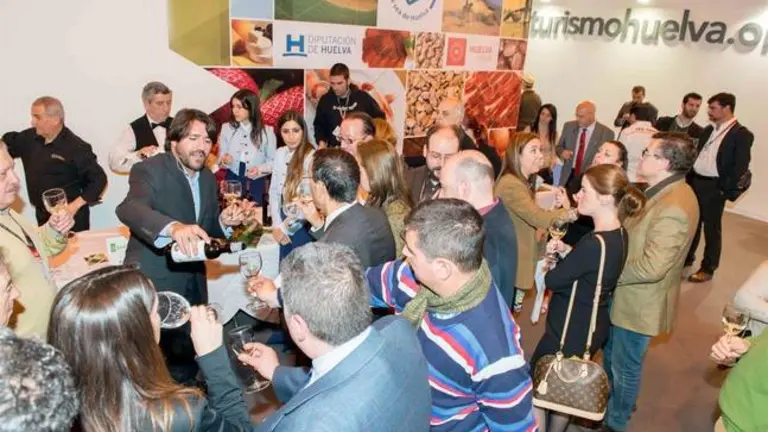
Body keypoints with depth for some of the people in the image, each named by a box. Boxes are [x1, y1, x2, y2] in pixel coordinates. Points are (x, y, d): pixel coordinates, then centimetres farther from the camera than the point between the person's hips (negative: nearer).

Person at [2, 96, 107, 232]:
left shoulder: (76, 147, -17)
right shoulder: (29, 138, 3)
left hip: (70, 217, -6)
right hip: (42, 216, 7)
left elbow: (99, 179, -16)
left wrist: (75, 206, -19)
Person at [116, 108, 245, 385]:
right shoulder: (150, 170, -15)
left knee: (185, 362, 21)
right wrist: (174, 227, -54)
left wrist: (223, 222, -7)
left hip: (191, 286, 7)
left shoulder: (208, 178, 7)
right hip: (152, 285, -6)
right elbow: (129, 209, -36)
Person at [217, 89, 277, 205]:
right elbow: (220, 159, 3)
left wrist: (260, 169, -18)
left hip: (256, 183, -1)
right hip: (233, 181, 1)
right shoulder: (226, 128, 1)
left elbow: (273, 161, 0)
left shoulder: (267, 131, -2)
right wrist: (224, 160, -19)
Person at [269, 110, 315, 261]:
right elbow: (274, 191, 8)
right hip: (285, 218, 6)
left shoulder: (312, 157, -17)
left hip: (303, 225, -6)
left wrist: (286, 226, -9)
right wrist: (277, 225, 1)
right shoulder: (280, 153, 3)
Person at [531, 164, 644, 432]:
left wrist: (550, 260, 0)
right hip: (592, 328, 9)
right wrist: (565, 251, -7)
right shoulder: (619, 235, -3)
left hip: (570, 332, -9)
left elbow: (552, 280, -21)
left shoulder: (595, 243, -32)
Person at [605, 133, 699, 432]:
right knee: (612, 355, 27)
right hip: (628, 294, 9)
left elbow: (651, 267, -32)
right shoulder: (664, 191, 1)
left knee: (624, 366, 13)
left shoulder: (673, 208, -31)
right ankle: (609, 403, 51)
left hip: (640, 302, -9)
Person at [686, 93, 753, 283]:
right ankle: (686, 258, 32)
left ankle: (708, 269, 16)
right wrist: (689, 178, 5)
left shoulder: (742, 134, -10)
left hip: (714, 187, -6)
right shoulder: (708, 130, 11)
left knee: (712, 229, 4)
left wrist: (727, 191, -18)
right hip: (695, 181, 6)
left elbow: (740, 167, -14)